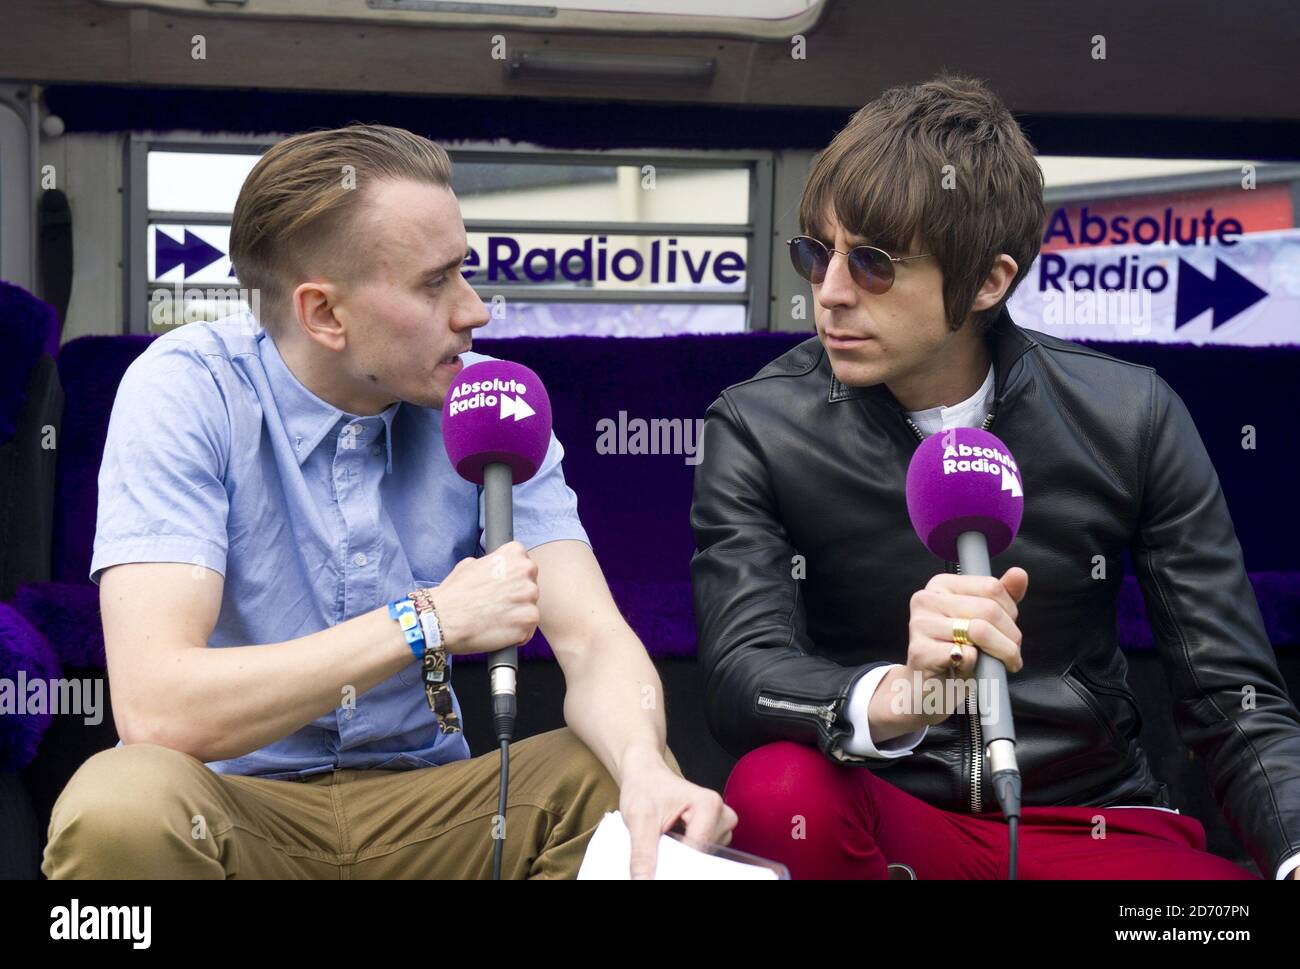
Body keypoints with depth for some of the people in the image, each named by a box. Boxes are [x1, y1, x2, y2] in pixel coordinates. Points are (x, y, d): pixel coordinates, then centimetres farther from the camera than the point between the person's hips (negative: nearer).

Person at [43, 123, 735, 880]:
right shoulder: (187, 393, -15)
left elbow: (593, 642, -10)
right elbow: (155, 709, -26)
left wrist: (645, 768, -32)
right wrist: (430, 623, -25)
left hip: (424, 799, 2)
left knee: (628, 778, -24)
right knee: (120, 807, -33)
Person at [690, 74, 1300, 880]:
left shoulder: (1132, 419, -4)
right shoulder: (758, 428, -6)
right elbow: (744, 679, -17)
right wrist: (899, 695, -39)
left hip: (1090, 827, -1)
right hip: (879, 823, 1)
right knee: (778, 791, -33)